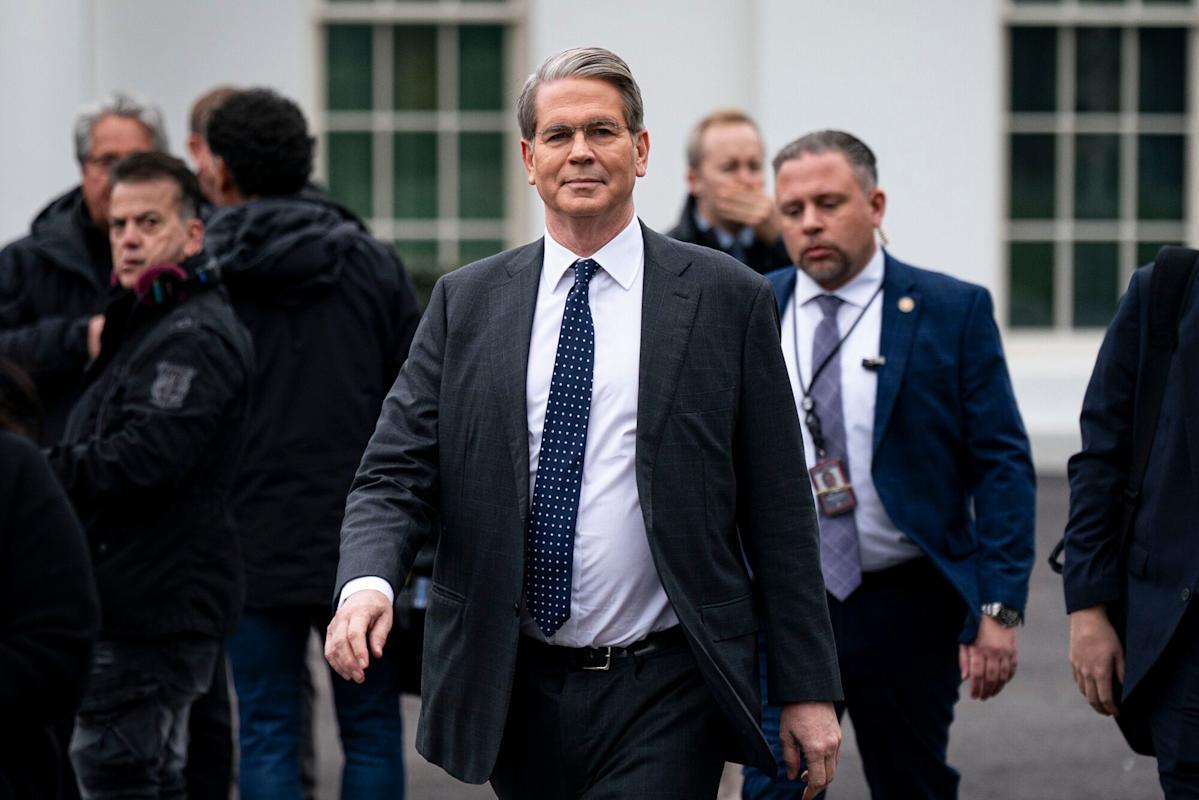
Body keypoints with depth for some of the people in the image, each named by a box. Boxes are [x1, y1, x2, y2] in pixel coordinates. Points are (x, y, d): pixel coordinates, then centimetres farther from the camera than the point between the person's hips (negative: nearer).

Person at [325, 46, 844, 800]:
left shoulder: (728, 299, 0)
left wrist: (808, 687, -1)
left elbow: (778, 509, 0)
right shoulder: (466, 302, 6)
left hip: (662, 692, -3)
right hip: (516, 689, 3)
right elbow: (396, 475, 2)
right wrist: (368, 581, -19)